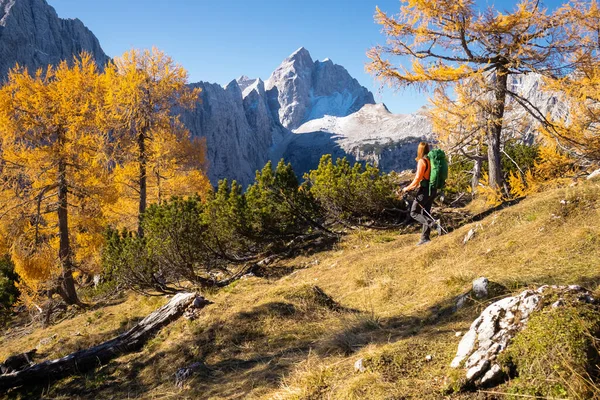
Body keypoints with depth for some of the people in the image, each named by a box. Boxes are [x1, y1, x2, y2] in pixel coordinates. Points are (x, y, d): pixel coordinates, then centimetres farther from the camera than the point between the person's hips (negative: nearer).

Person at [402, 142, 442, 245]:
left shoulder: (422, 161, -16)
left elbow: (417, 179, -19)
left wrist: (407, 188, -6)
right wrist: (415, 186, 21)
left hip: (424, 190, -8)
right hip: (433, 190, 8)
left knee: (414, 213, 1)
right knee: (426, 213, 15)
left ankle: (433, 224, -18)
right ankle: (425, 238, 16)